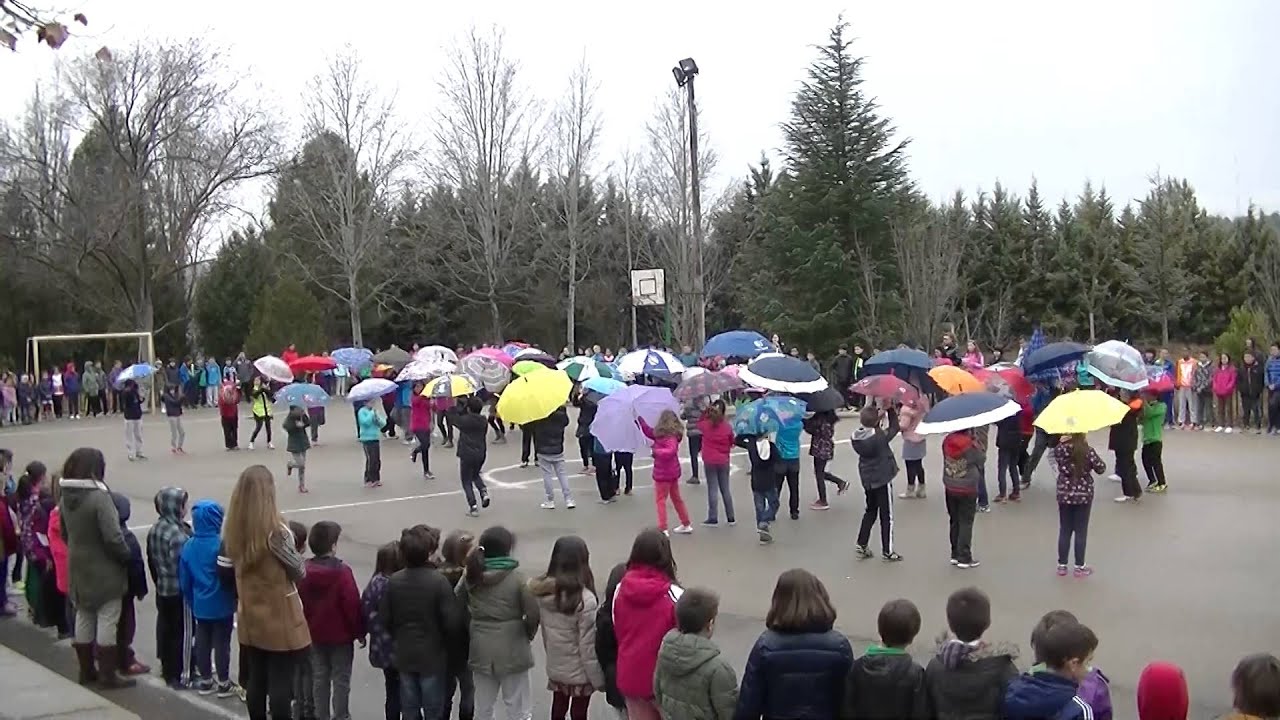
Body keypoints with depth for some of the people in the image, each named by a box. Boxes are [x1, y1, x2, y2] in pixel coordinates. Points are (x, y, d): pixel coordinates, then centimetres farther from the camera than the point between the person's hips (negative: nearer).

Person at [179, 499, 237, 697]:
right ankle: (224, 683, 15)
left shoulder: (189, 546, -3)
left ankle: (205, 681, 25)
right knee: (222, 643, 6)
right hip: (222, 604, -5)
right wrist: (236, 597, -1)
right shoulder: (222, 545, -21)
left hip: (200, 605, 5)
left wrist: (191, 601, 17)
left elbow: (184, 579, 5)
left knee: (202, 642, 14)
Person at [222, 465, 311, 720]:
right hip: (280, 618, -6)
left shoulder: (232, 528, -3)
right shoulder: (276, 531, -21)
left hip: (249, 617, 6)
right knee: (281, 682, 2)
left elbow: (230, 567, 7)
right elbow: (299, 572, -10)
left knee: (255, 679, 15)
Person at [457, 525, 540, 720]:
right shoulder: (517, 577, -15)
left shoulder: (471, 575, -2)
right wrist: (527, 634, 4)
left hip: (480, 649, 4)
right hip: (511, 649, -4)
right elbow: (533, 613, -14)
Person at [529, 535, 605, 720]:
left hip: (554, 668, 5)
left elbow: (544, 632, 3)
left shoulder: (543, 593, -8)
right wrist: (598, 679, -9)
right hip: (580, 672, -5)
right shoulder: (585, 600, -26)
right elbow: (588, 646, -21)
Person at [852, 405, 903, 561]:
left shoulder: (856, 437, -9)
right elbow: (894, 428, -9)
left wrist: (877, 415, -3)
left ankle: (861, 546, 21)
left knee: (870, 512, 22)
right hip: (883, 480, -6)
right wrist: (891, 409, -1)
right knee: (886, 516, 7)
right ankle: (887, 551, 13)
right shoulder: (880, 437, -24)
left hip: (867, 480, 6)